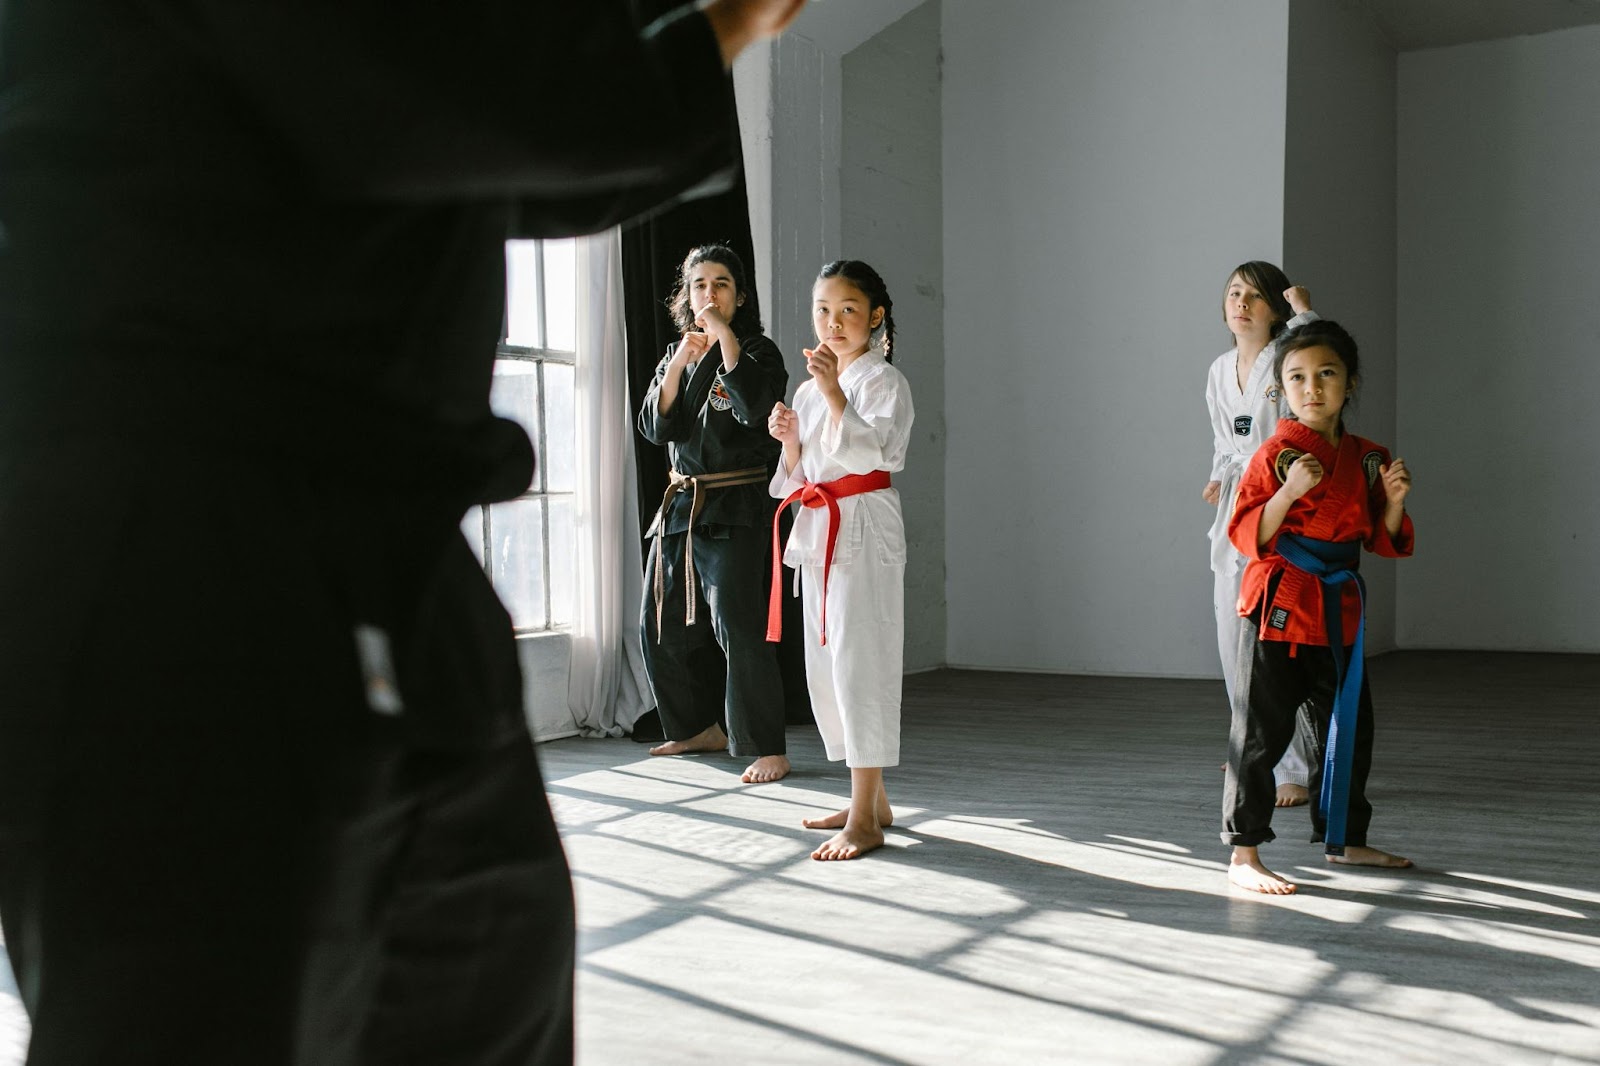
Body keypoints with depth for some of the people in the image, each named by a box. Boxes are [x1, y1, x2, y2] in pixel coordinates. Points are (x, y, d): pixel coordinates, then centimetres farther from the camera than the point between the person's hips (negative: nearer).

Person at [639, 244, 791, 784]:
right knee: (659, 628, 11)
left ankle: (769, 750, -10)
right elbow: (655, 426, 1)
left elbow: (754, 408, -23)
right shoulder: (674, 356, 15)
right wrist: (680, 361, -10)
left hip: (734, 510, -7)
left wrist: (724, 335, -17)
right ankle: (700, 728, 28)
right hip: (679, 504, 7)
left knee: (737, 627, -16)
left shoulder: (758, 352, -2)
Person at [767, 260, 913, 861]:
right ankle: (871, 800, 23)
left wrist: (834, 392, -24)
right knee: (825, 669, 10)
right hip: (817, 531, 8)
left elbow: (871, 450, -19)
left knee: (858, 664, -10)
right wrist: (788, 439, 0)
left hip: (865, 528, -8)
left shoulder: (883, 381, -4)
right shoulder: (808, 388, 17)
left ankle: (864, 818, -5)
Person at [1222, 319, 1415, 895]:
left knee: (1350, 728, 17)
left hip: (1339, 609, 7)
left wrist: (1394, 500, -3)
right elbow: (1247, 536, -13)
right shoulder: (1276, 455, -9)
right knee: (1261, 733, -5)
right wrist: (1289, 491, -26)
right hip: (1279, 608, -6)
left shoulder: (1367, 457, 8)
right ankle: (1243, 853, 3)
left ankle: (1345, 839, 35)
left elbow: (1384, 541, 15)